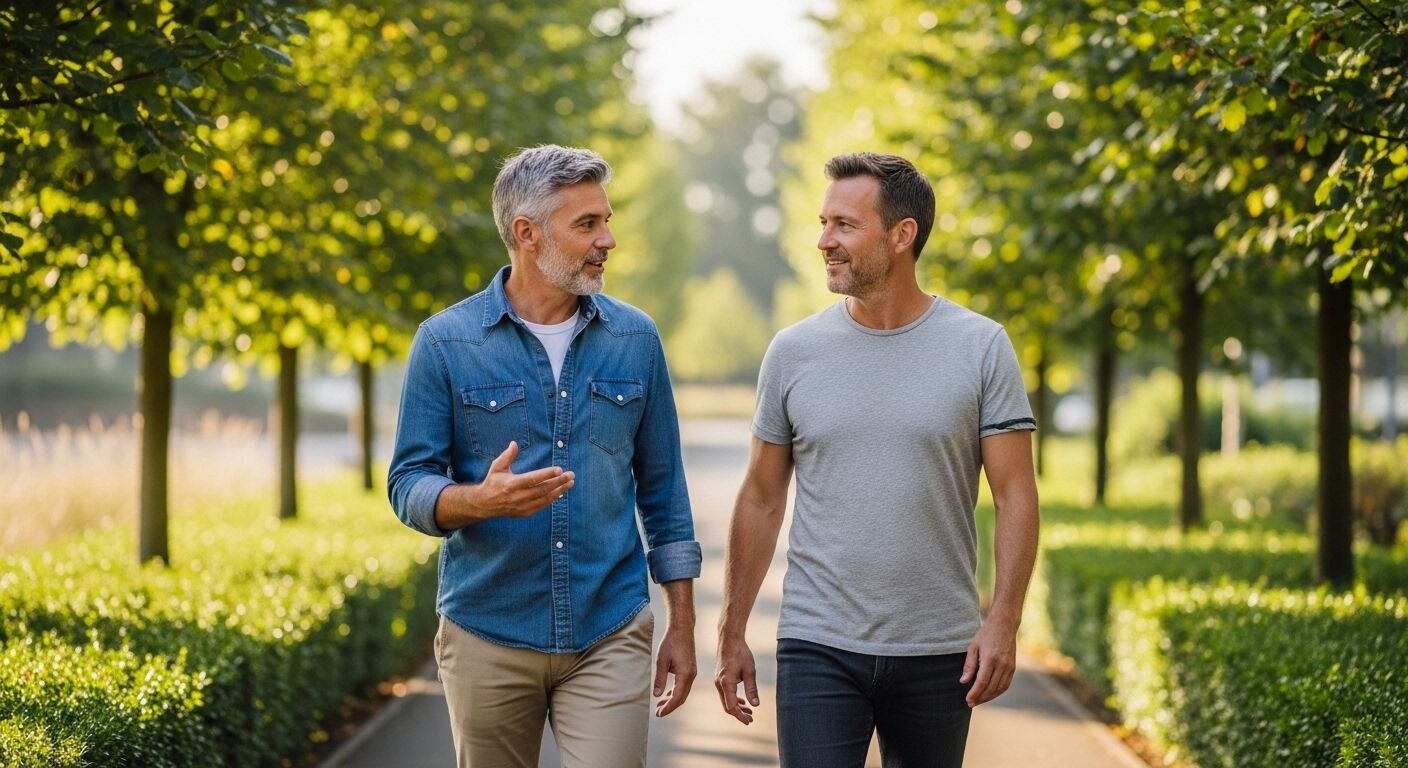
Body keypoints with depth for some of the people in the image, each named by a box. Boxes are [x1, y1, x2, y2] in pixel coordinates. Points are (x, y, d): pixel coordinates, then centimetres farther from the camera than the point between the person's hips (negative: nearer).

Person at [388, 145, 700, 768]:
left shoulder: (635, 339, 5)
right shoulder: (446, 343, -3)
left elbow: (662, 489, 10)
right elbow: (409, 485, -4)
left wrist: (682, 624, 7)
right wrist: (484, 500, -25)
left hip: (610, 639, 1)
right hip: (488, 639, -1)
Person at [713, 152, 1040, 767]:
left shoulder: (981, 347, -1)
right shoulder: (794, 351, 3)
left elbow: (1015, 495, -2)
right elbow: (761, 500, 9)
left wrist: (1003, 622, -13)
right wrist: (732, 635, 7)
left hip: (938, 655, 0)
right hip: (819, 648, 0)